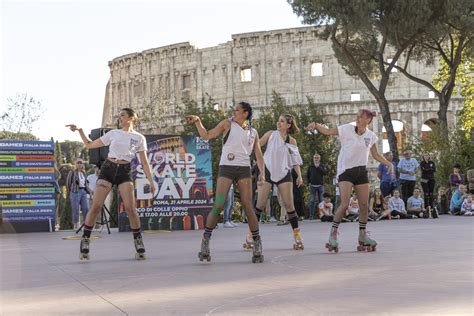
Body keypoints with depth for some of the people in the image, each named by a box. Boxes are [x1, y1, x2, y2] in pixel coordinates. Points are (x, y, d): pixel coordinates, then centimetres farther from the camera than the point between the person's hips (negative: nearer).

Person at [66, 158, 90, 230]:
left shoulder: (83, 173, 18)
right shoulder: (72, 172, 1)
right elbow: (68, 183, 1)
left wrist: (88, 190, 10)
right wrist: (70, 193, 0)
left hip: (84, 191, 5)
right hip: (75, 191, -5)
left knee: (86, 208, -2)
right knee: (75, 209, -2)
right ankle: (76, 225, 3)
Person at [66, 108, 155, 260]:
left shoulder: (139, 138, 5)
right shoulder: (113, 133, 9)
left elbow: (144, 162, 6)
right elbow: (90, 145, 13)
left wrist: (151, 181, -2)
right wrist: (80, 130, 2)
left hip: (125, 172, -1)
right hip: (108, 169, 1)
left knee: (130, 208, -12)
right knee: (96, 206, -9)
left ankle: (139, 244, 2)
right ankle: (85, 242, 3)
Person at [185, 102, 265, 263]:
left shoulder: (253, 132, 15)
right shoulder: (228, 124, 9)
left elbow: (258, 154, 14)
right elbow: (206, 135, 6)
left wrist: (262, 172, 0)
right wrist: (197, 121, -7)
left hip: (244, 169, 2)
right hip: (226, 168, -2)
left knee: (247, 206, -5)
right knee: (218, 206, -10)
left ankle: (257, 243, 3)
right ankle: (205, 240, 2)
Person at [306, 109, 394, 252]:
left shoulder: (371, 136, 4)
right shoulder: (347, 129, -8)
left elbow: (376, 155, 16)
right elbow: (327, 131, -13)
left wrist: (389, 164, 7)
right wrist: (315, 125, -30)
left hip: (361, 171, 5)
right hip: (345, 171, -5)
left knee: (364, 205, 5)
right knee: (344, 204, -16)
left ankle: (362, 235, 21)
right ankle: (333, 233, -2)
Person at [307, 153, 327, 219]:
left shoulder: (322, 166, 6)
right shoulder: (310, 167, 9)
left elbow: (325, 172, -13)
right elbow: (307, 175, 15)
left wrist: (318, 167, -15)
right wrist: (309, 182, 3)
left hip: (320, 186, 0)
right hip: (312, 186, 0)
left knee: (321, 201, 3)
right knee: (312, 201, -3)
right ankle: (311, 215, -3)